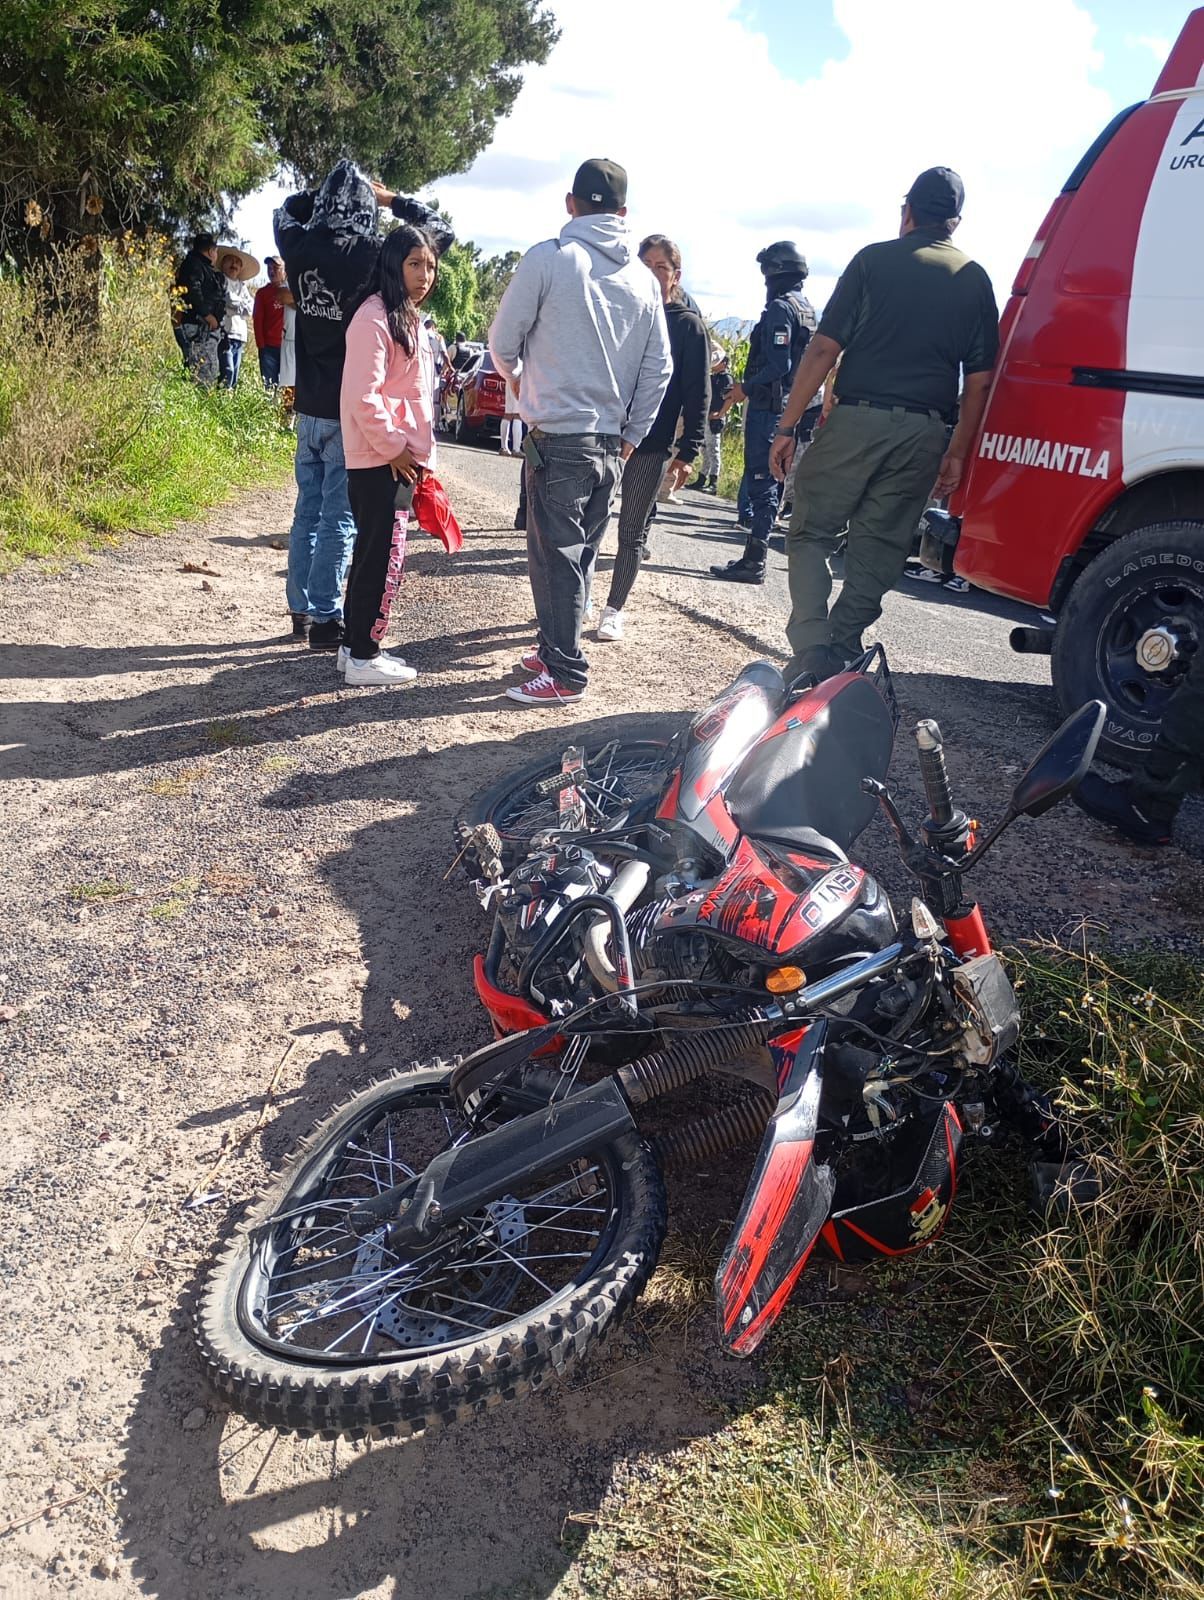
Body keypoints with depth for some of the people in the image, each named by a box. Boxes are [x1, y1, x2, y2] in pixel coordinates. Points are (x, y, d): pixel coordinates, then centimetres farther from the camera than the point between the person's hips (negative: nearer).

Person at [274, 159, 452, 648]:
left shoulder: (300, 246, 2)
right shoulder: (374, 254, -12)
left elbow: (286, 211, 26)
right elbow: (440, 232, 0)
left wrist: (328, 191, 21)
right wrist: (392, 200, 9)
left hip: (310, 405, 5)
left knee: (307, 509, 13)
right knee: (339, 517, -2)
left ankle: (301, 611, 20)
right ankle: (325, 619, 1)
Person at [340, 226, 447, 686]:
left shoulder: (409, 319, 17)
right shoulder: (374, 319, -14)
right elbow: (363, 398, -21)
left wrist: (417, 451, 16)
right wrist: (394, 448, -15)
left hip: (400, 459, 10)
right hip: (379, 461, -9)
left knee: (376, 556, 13)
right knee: (384, 558, -5)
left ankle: (359, 646, 23)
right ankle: (363, 658, 4)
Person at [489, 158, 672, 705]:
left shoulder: (548, 258, -8)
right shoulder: (643, 279, 7)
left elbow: (504, 342, -2)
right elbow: (658, 367, 9)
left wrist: (517, 375, 19)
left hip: (557, 436, -6)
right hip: (610, 443, 6)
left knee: (555, 553, -1)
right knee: (581, 551, 15)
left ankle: (564, 672, 1)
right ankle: (556, 649, 26)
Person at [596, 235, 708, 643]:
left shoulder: (689, 325, 0)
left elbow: (698, 394, -3)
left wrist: (687, 452, -10)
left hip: (651, 445, -2)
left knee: (633, 531, 6)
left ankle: (614, 608, 17)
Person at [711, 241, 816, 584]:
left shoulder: (780, 309, -13)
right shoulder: (807, 309, 17)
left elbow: (778, 366, -22)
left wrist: (746, 388, -12)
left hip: (767, 405, -10)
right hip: (790, 407, 10)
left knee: (760, 481, -9)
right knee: (771, 482, 13)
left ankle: (754, 561, -8)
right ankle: (754, 554, 20)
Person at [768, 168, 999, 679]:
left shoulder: (874, 260, 3)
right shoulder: (975, 280, 12)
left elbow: (824, 348, -4)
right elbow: (979, 381, 8)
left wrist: (787, 427, -1)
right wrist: (957, 452, 15)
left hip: (857, 420, -3)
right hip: (924, 432, 3)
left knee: (810, 533, 6)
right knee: (878, 551, 10)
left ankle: (810, 650, -8)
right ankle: (839, 656, 11)